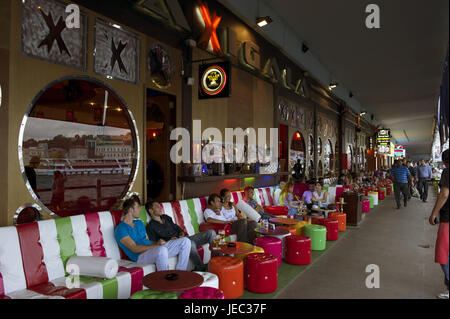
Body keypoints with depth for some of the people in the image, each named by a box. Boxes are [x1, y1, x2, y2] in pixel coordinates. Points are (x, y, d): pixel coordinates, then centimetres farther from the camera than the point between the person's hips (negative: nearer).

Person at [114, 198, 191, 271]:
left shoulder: (139, 223, 23)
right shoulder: (120, 229, -5)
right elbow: (135, 249, -16)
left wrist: (158, 243, -1)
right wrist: (156, 245, -21)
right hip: (141, 256, -8)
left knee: (185, 241, -5)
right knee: (162, 249, -42)